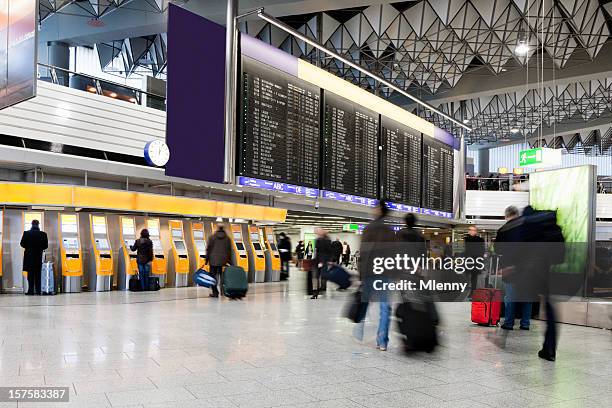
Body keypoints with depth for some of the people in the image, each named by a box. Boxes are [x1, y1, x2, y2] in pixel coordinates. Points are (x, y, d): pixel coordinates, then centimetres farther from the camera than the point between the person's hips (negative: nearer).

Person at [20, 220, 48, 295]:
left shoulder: (26, 233, -7)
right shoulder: (43, 234, -5)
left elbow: (22, 244, -2)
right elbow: (46, 245, -2)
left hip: (29, 256, -1)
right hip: (39, 256, 1)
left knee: (30, 273, 4)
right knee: (38, 274, 7)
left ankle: (31, 290, 1)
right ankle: (38, 290, 6)